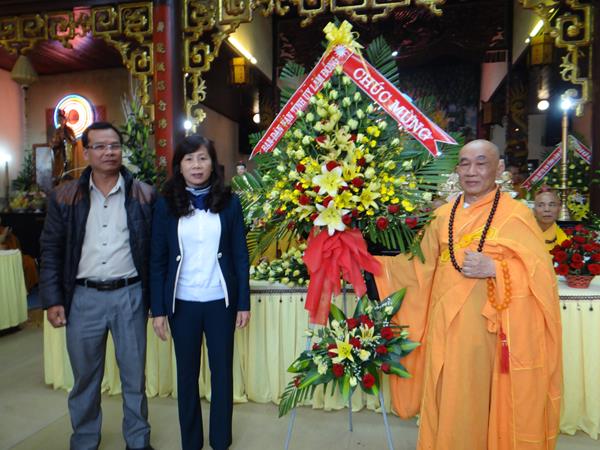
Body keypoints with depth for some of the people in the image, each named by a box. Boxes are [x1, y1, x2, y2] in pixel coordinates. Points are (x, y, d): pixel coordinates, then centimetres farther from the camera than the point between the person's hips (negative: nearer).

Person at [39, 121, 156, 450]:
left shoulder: (144, 195, 0)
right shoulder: (64, 197, 3)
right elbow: (51, 251, 5)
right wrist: (52, 300, 0)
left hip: (130, 295, -1)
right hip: (83, 297, 1)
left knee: (134, 376, 11)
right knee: (85, 378, 15)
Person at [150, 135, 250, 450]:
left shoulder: (229, 202, -1)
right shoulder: (166, 205, -1)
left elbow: (240, 256, 0)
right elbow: (157, 260, 0)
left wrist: (244, 302, -2)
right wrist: (158, 309, -3)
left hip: (221, 301, 0)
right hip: (182, 303, 0)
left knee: (222, 371, 11)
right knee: (187, 373, 12)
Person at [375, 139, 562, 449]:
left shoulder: (515, 214, -6)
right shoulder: (443, 215, 8)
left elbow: (539, 273, -9)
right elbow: (422, 267, 11)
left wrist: (495, 269, -23)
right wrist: (374, 264, 4)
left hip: (484, 329, -4)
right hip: (444, 326, 4)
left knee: (477, 404, 5)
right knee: (443, 403, 13)